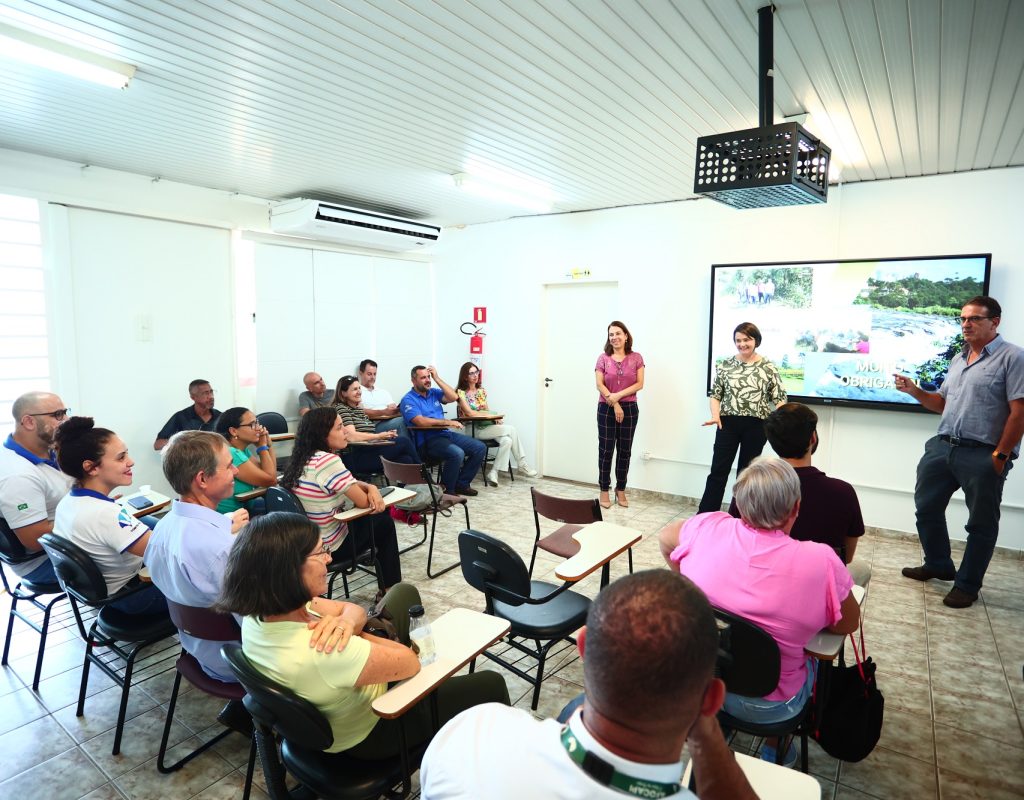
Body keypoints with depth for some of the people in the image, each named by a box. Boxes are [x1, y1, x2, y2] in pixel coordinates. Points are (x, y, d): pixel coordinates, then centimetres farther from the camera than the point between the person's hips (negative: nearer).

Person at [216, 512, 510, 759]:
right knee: (490, 684, 9)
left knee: (404, 592, 20)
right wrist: (352, 634, -15)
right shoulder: (320, 655, -45)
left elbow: (353, 610, -7)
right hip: (369, 735, -7)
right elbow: (411, 664, -29)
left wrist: (346, 623, -30)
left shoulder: (260, 610, -20)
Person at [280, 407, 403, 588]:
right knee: (384, 522, 14)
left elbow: (351, 484, 10)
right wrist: (370, 491, 1)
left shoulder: (303, 458, 3)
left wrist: (371, 488, -9)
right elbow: (363, 502, -22)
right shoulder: (327, 460, -27)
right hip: (329, 546, -8)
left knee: (381, 517, 23)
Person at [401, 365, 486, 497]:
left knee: (480, 448, -2)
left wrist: (437, 378, 1)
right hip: (427, 441, -8)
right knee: (457, 453, -33)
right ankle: (446, 490, -12)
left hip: (445, 433, 8)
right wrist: (448, 422, -19)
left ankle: (461, 484, 7)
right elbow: (421, 421, -19)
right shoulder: (408, 400, -5)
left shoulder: (433, 392, 17)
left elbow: (453, 397, 2)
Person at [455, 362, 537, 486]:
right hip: (473, 429, -6)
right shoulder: (461, 392, -6)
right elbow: (470, 413, -15)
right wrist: (492, 416, -13)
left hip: (487, 425, 6)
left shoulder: (481, 391, 15)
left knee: (507, 440, -24)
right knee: (511, 429, -20)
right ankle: (522, 465, -11)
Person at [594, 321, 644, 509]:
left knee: (625, 451, 7)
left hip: (629, 408, 1)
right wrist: (614, 404, -14)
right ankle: (604, 491, 10)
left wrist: (619, 395, -14)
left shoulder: (636, 358, 3)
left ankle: (621, 490, 19)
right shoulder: (603, 358, 1)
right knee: (605, 450, 1)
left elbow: (640, 384, -3)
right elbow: (599, 385, -5)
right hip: (606, 409, -1)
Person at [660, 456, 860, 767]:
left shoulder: (707, 529, -17)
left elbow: (665, 537, 5)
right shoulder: (820, 562, -24)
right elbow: (848, 624, -6)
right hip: (767, 706, -2)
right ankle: (776, 749, 42)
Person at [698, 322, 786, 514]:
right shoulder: (725, 365, 3)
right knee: (718, 470, 1)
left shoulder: (768, 367, 0)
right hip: (728, 423, 1)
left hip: (756, 425, 0)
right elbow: (715, 394, 6)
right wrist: (715, 415, -10)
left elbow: (779, 398, 0)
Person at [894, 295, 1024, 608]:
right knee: (926, 507, 15)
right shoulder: (958, 359, 14)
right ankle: (938, 565, 34)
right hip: (942, 446, 7)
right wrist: (914, 391, 3)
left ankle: (967, 585, 20)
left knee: (981, 524, 8)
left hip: (983, 455, -7)